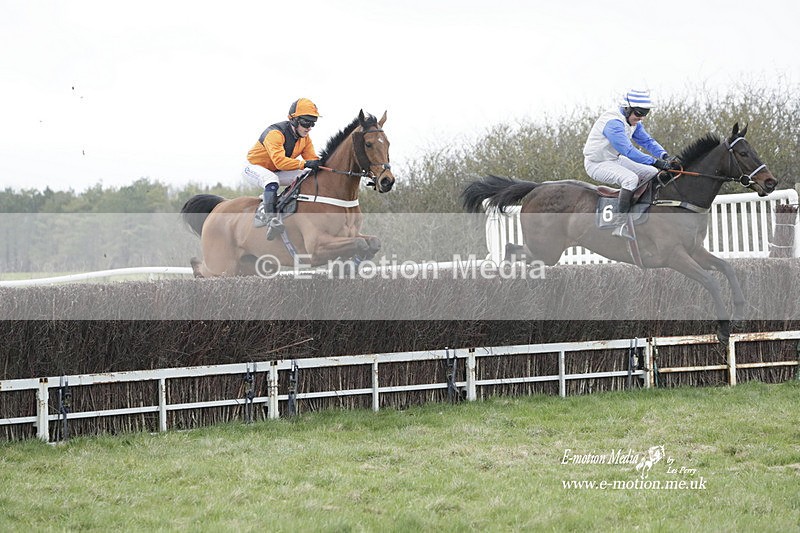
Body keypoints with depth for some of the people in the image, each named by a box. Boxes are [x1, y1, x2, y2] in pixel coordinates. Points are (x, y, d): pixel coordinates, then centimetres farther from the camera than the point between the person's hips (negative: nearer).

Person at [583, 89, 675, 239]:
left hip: (615, 159, 10)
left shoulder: (634, 122, 2)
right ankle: (621, 225, -34)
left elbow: (647, 141, 4)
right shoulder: (613, 123, -29)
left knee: (653, 173, 5)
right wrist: (655, 161, -42)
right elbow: (628, 150, -38)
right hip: (597, 164, -10)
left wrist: (664, 156, -16)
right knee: (630, 178, -33)